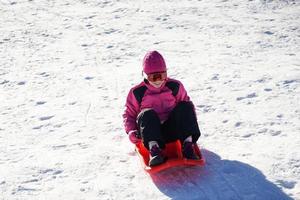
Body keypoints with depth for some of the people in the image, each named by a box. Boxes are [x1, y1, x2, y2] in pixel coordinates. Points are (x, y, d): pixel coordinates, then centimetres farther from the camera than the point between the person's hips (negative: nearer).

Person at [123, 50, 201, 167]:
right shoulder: (137, 92, 6)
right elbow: (129, 114, 10)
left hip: (172, 130, 2)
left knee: (185, 106, -20)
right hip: (151, 133, -2)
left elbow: (188, 104, 15)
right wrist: (131, 131, -8)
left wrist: (190, 123, -3)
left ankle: (188, 145, -32)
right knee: (147, 114, -31)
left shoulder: (175, 86, 11)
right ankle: (154, 149, -48)